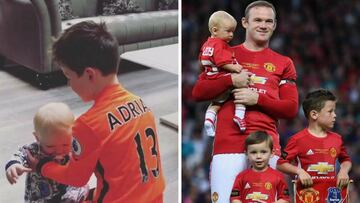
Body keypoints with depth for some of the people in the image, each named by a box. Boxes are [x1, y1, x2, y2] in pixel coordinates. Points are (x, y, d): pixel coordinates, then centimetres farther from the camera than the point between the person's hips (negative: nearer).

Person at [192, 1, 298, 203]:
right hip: (228, 143, -1)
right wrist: (231, 80, -7)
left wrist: (257, 99, -7)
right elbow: (198, 92, 7)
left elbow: (291, 108, 7)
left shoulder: (284, 63, 15)